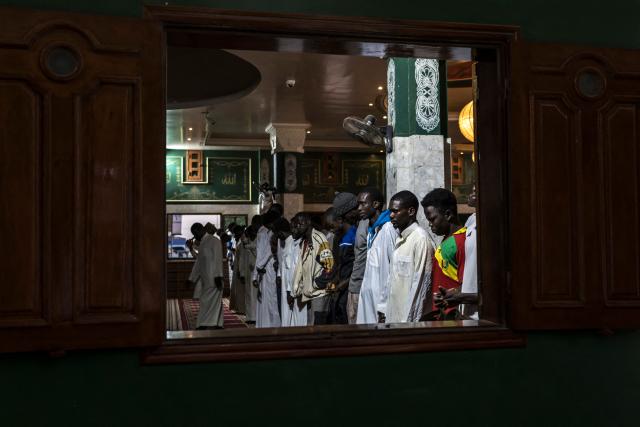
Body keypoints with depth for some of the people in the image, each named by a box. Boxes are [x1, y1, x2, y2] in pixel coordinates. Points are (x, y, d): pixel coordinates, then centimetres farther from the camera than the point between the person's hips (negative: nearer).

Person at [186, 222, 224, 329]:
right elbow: (198, 262, 26)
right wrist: (191, 279, 26)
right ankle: (219, 326, 10)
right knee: (214, 304, 8)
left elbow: (218, 259, -14)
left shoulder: (214, 241, -6)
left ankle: (203, 327, -18)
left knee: (207, 303, -13)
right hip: (206, 280, 8)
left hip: (213, 279, -8)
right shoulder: (202, 243, 19)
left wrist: (218, 276, -21)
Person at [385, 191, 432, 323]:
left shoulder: (420, 238, -14)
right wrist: (387, 312, 12)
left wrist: (410, 321, -17)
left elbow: (421, 284, -16)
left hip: (409, 317, -8)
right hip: (394, 315, 8)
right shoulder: (400, 238, 12)